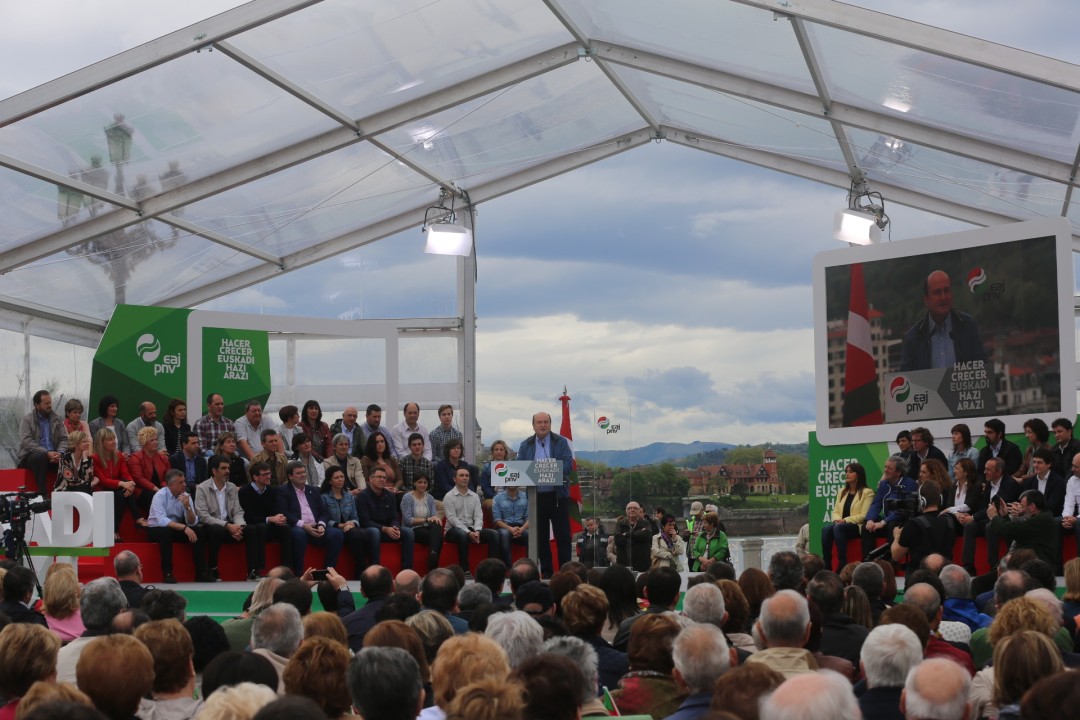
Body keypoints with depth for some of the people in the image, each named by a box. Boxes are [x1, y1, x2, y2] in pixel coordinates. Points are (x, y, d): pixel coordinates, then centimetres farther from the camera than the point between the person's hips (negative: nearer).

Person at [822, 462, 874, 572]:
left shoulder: (867, 492, 2)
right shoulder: (842, 491, 23)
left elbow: (864, 515, -8)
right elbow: (835, 511, 17)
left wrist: (845, 520, -17)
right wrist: (837, 519, -7)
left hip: (857, 526, -5)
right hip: (841, 524, 5)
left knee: (838, 528, -37)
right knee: (826, 528, -30)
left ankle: (842, 563, -36)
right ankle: (826, 564, -35)